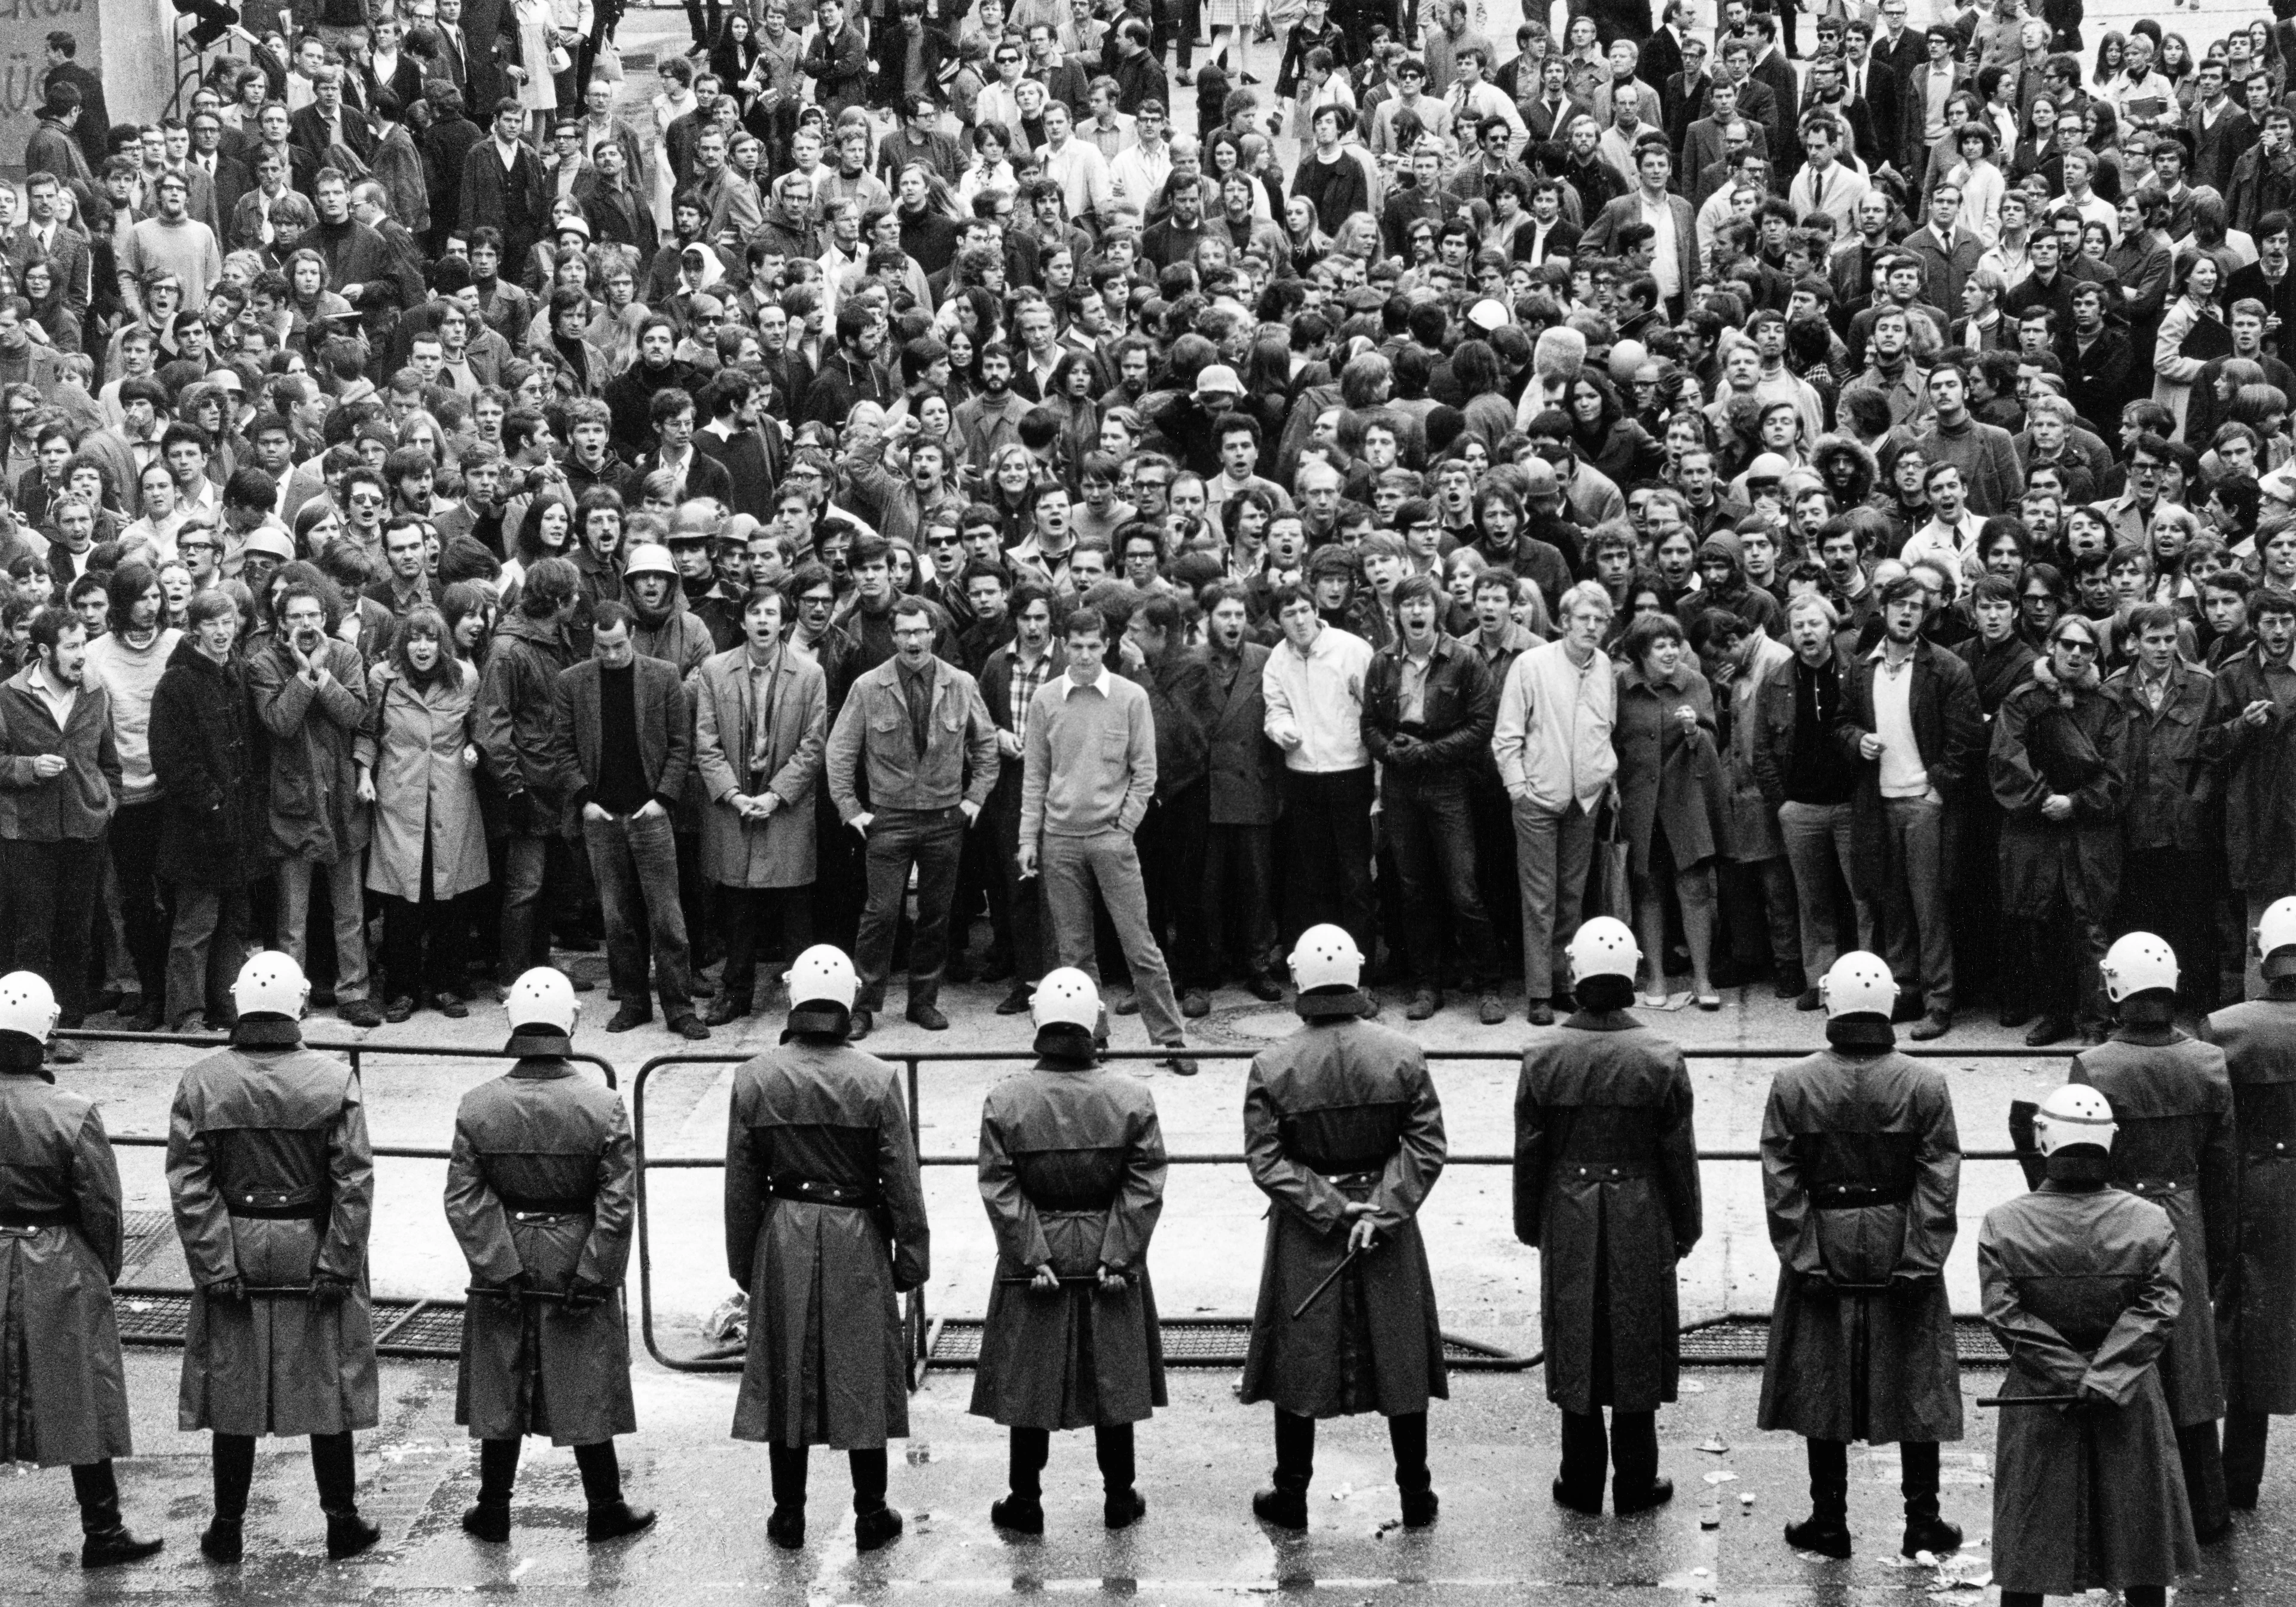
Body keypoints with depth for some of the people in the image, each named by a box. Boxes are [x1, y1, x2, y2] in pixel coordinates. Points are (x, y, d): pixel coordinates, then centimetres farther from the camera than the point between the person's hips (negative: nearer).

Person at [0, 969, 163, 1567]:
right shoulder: (72, 1114, -17)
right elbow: (102, 1207, -11)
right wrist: (106, 1271, 6)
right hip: (59, 1271, -2)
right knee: (81, 1400, 9)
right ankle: (101, 1532, 18)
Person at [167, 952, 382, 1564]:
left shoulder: (201, 1083, -5)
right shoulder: (334, 1082, -9)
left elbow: (189, 1185, -8)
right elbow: (354, 1183, -11)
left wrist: (215, 1266, -7)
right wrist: (339, 1265, -7)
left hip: (234, 1255, 1)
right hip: (312, 1254, -1)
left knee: (232, 1393, 10)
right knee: (328, 1392, 10)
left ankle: (227, 1529, 16)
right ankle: (342, 1522, 17)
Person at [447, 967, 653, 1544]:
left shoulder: (477, 1107, -8)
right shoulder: (604, 1107, -13)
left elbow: (463, 1200, -10)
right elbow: (618, 1205, -14)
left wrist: (500, 1269, -8)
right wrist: (592, 1276, -8)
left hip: (504, 1269, 1)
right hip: (578, 1269, -1)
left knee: (500, 1392, 13)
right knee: (587, 1389, 10)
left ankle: (494, 1511, 22)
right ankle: (606, 1511, 19)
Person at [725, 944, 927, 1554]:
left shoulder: (754, 1079, -5)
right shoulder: (876, 1080, -11)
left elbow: (741, 1183, 2)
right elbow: (903, 1181, -7)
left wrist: (743, 1263, 12)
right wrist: (912, 1259, 3)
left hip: (783, 1241, 2)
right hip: (857, 1242, -2)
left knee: (784, 1378, 11)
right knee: (864, 1379, 8)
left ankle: (789, 1516, 17)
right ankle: (871, 1516, 14)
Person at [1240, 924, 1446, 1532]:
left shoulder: (1272, 1066, -12)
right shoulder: (1401, 1055, -8)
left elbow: (1265, 1160, -13)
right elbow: (1427, 1147, -10)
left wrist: (1328, 1208, -13)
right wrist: (1382, 1209, -13)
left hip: (1302, 1237, -1)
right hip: (1390, 1234, 1)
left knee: (1298, 1363, 11)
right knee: (1402, 1360, 13)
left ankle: (1291, 1497, 18)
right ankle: (1416, 1496, 20)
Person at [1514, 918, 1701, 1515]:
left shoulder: (1543, 1059, -9)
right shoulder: (1661, 1060, -11)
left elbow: (1529, 1153, -1)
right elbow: (1679, 1155, -5)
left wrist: (1529, 1225, 11)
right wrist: (1685, 1229, 8)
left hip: (1568, 1225, 1)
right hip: (1642, 1223, -1)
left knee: (1574, 1348, 11)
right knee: (1638, 1348, 9)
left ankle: (1581, 1483, 17)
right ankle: (1636, 1484, 16)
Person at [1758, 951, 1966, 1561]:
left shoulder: (1792, 1085, -8)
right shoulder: (1925, 1085, -8)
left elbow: (1781, 1183, -8)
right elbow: (1939, 1182, -9)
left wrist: (1803, 1259, -4)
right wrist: (1920, 1260, -5)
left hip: (1823, 1255, 0)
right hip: (1900, 1251, 0)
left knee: (1822, 1389, 10)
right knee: (1917, 1387, 11)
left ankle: (1829, 1522, 16)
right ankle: (1922, 1521, 16)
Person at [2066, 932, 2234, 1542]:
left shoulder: (2095, 1069, -15)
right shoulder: (2208, 1064, -3)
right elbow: (2223, 1170, 4)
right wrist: (2219, 1253, 15)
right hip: (2185, 1230, 4)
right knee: (2190, 1370, 15)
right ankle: (2206, 1513, 23)